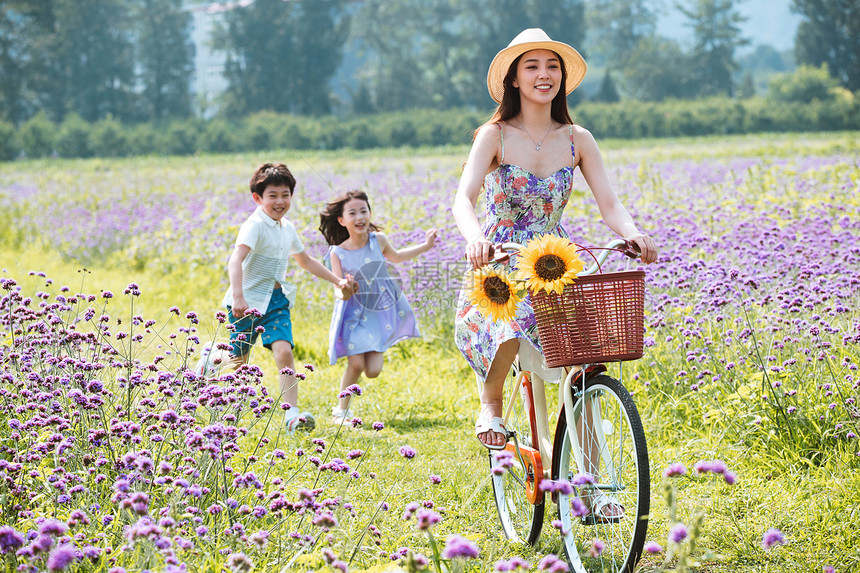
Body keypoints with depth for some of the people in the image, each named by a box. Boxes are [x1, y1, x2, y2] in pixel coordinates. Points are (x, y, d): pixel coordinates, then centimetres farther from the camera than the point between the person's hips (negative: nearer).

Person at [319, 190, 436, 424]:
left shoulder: (378, 240, -6)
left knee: (373, 371, -6)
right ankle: (342, 408, 11)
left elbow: (396, 257, 17)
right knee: (356, 364, -12)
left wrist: (425, 246, 19)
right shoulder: (338, 253, -14)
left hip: (381, 310, 2)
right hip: (355, 313, -2)